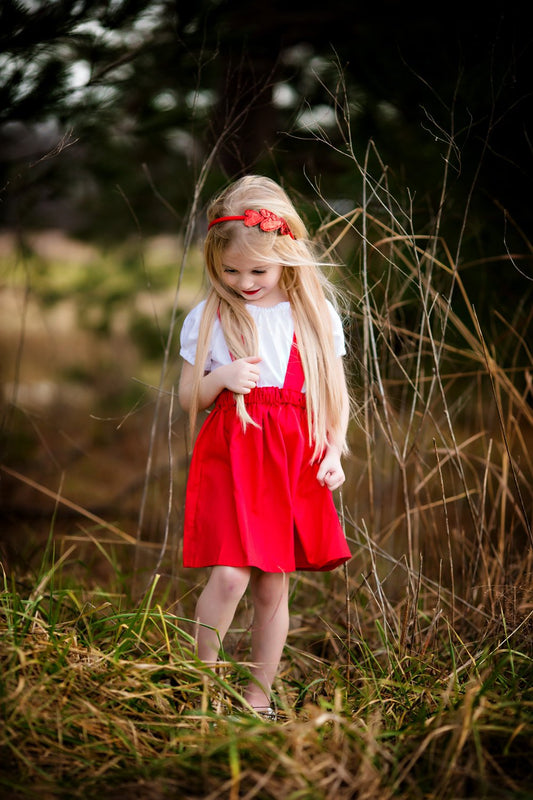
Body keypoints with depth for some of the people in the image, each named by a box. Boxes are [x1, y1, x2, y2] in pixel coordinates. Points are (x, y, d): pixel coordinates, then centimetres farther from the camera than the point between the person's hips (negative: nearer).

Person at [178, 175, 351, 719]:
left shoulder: (316, 315, 4)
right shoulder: (208, 317, 2)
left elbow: (336, 392, 11)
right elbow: (187, 399, 7)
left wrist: (334, 453, -2)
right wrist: (221, 378, -13)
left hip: (295, 457, 2)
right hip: (230, 451, -1)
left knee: (273, 588, 6)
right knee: (230, 575, -15)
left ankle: (258, 696, 20)